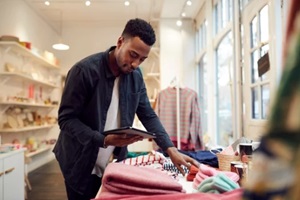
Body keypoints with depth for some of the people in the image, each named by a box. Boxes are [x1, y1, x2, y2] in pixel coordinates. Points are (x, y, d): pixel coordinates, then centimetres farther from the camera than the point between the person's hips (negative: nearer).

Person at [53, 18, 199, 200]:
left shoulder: (136, 76, -2)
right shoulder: (84, 70, -19)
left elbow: (148, 115, 0)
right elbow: (66, 119, -18)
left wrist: (171, 150, -12)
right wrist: (104, 140, -31)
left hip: (114, 165, 5)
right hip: (82, 166, -4)